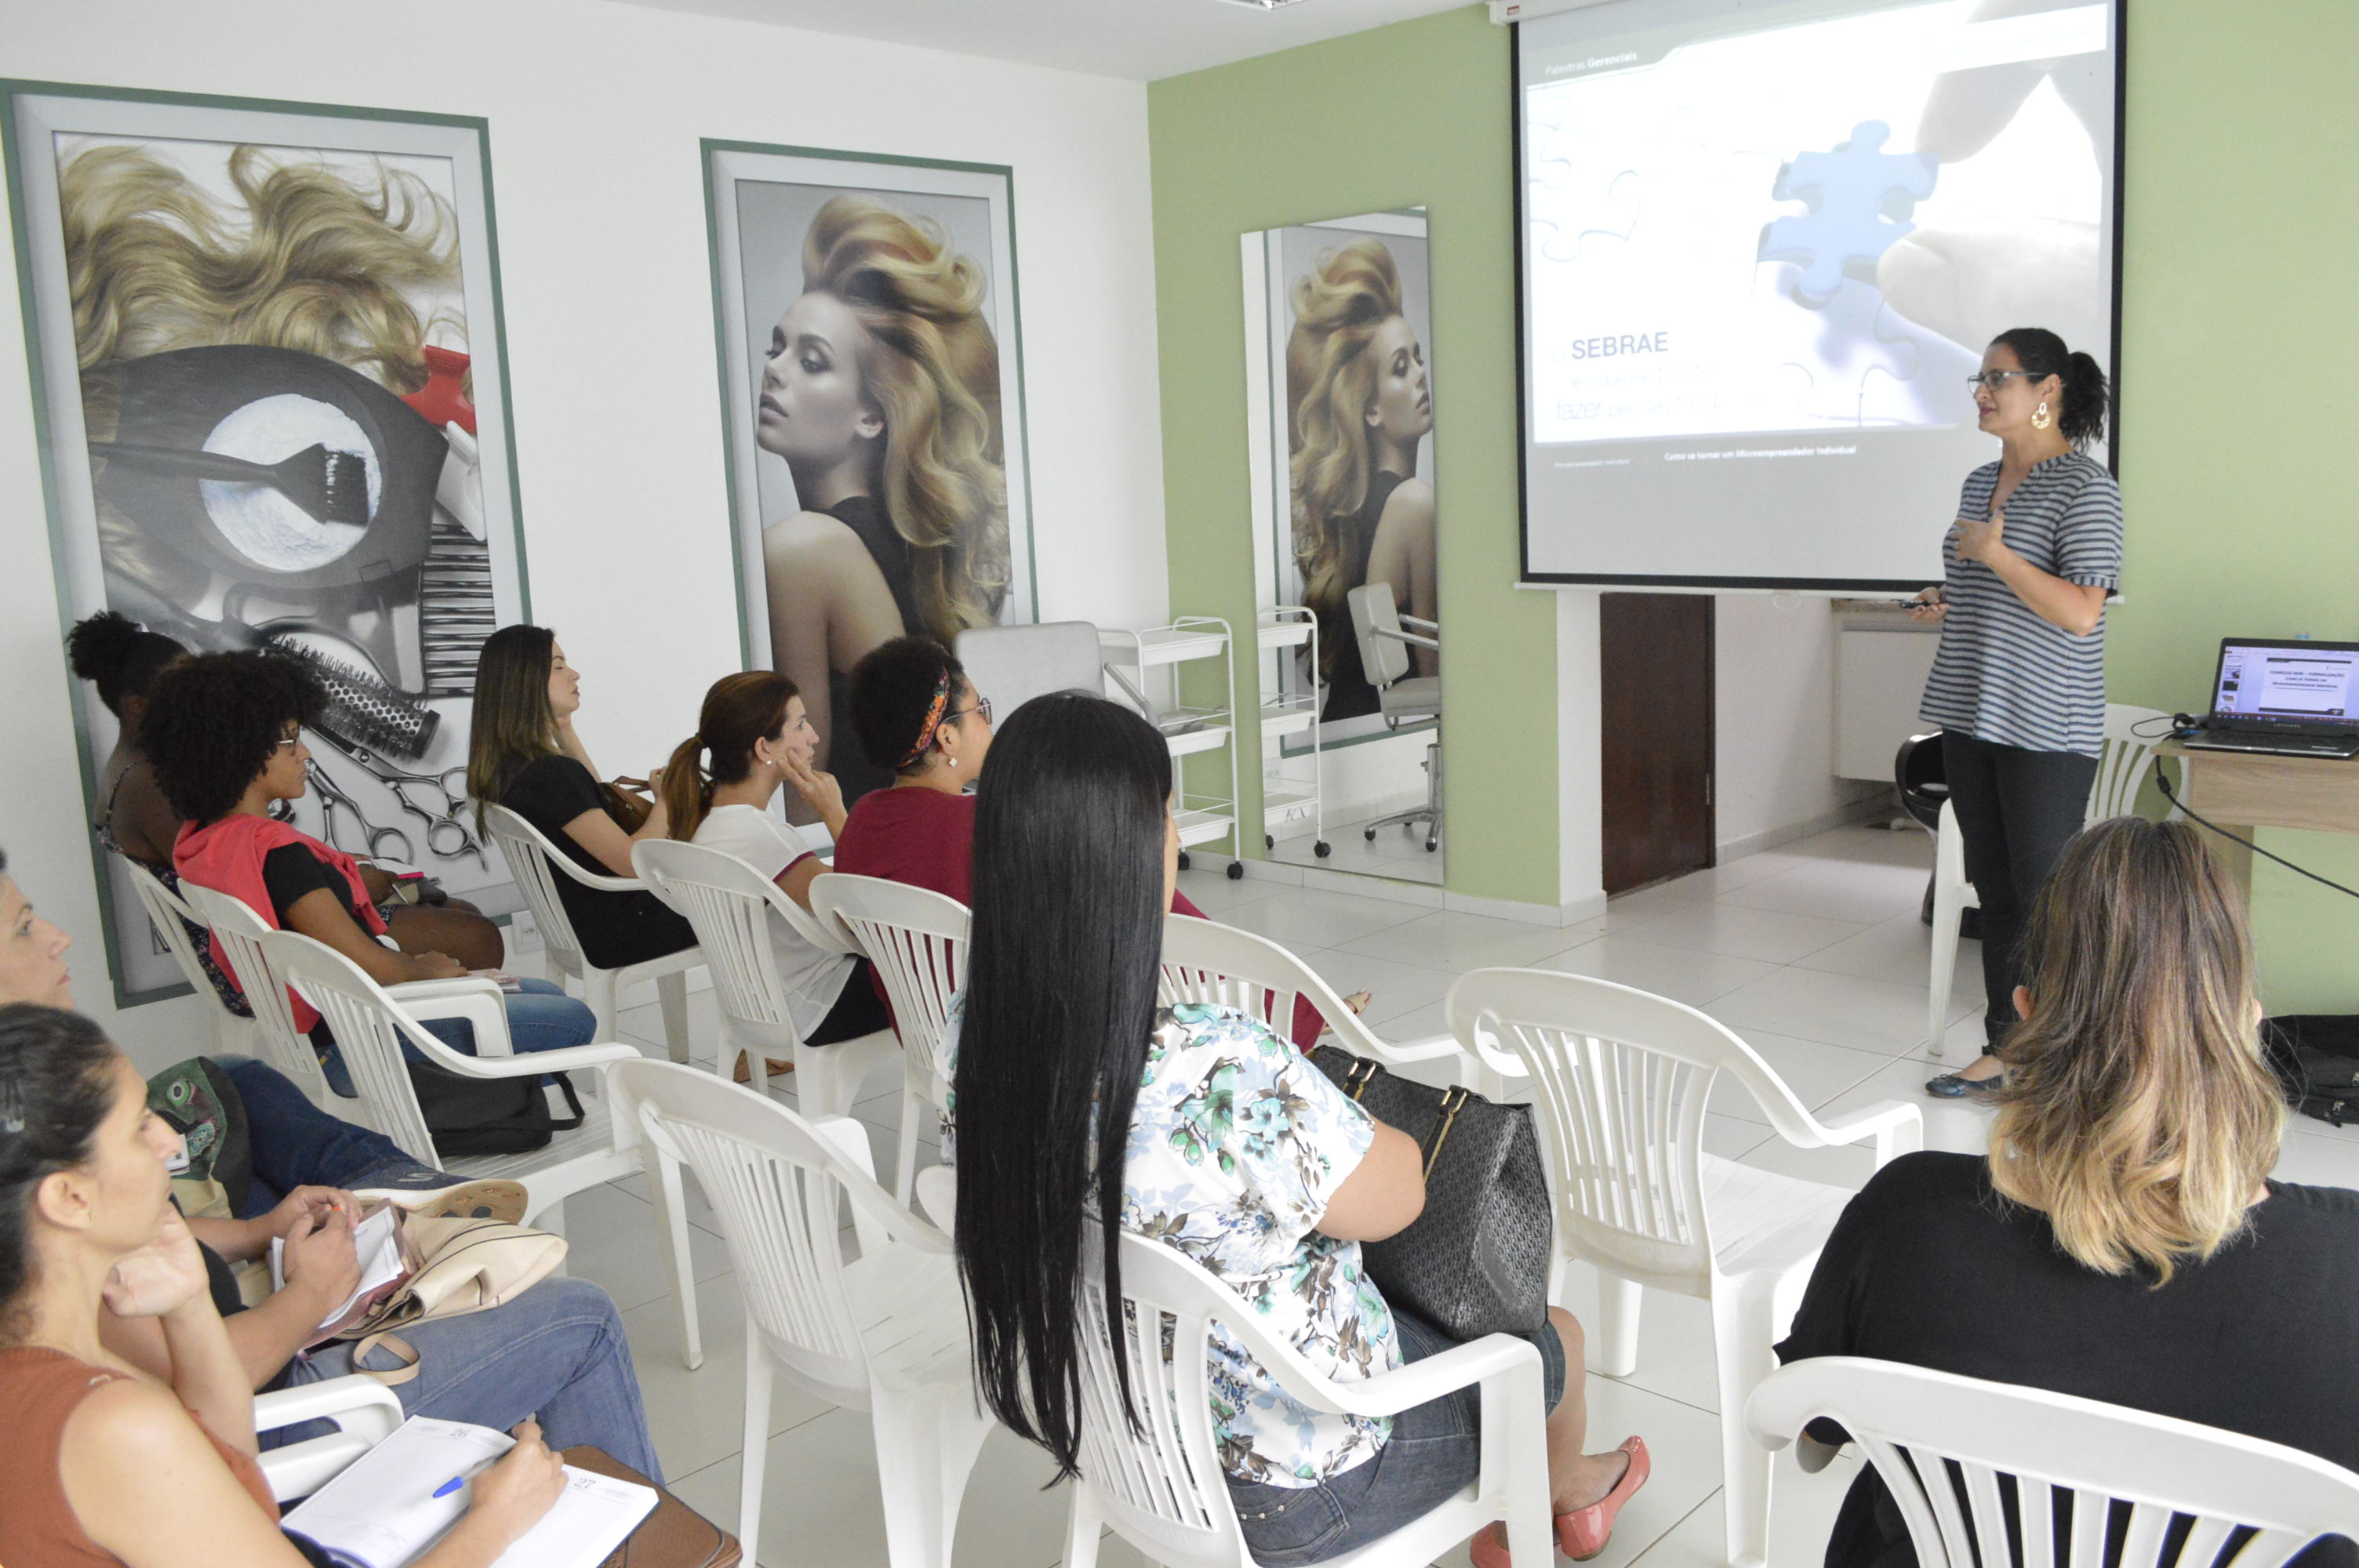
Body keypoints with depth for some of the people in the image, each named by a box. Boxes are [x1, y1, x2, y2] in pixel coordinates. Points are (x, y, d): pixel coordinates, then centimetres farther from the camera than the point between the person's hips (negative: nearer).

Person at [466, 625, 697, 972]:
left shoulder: (506, 766, 3)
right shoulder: (550, 774, -28)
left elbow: (592, 796, 21)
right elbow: (633, 861, -28)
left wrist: (564, 731, 11)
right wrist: (666, 797, -15)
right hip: (616, 934, -10)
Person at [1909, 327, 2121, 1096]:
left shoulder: (2084, 486, -11)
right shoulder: (1980, 482, 14)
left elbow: (2080, 612, -19)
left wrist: (1994, 554, -18)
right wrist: (1947, 604, 7)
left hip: (2047, 731, -8)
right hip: (1971, 717, 8)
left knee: (2045, 897, -2)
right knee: (1995, 890, 13)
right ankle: (2003, 1047, 24)